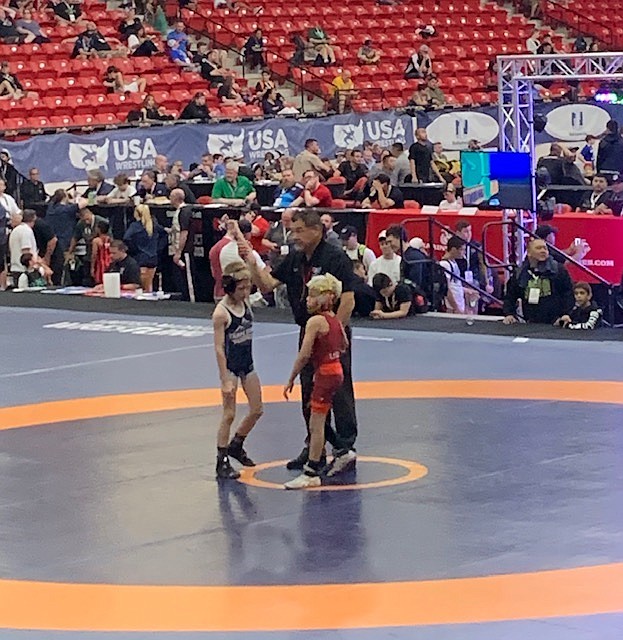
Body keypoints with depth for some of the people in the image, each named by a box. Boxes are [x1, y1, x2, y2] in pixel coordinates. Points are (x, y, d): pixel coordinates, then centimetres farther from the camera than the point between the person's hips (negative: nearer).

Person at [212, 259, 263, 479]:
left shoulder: (245, 302, -1)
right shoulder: (221, 313, -19)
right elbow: (219, 348, -18)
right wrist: (225, 380, -18)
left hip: (247, 364, 7)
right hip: (230, 366, -7)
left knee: (256, 410, 11)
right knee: (229, 414, -1)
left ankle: (236, 446, 32)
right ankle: (222, 461, 6)